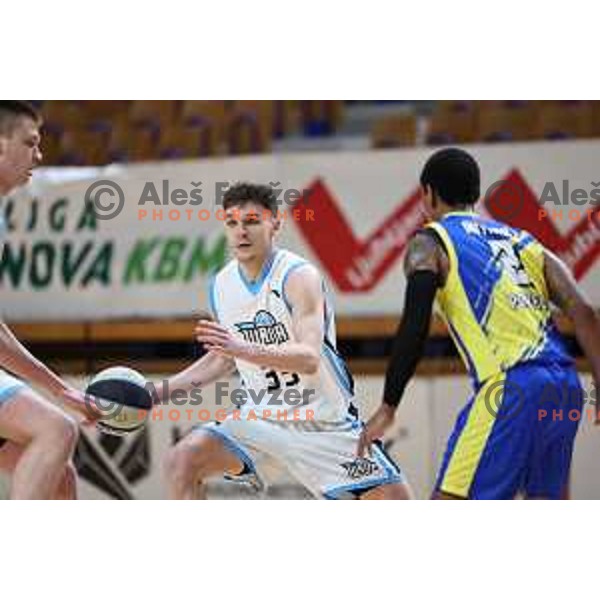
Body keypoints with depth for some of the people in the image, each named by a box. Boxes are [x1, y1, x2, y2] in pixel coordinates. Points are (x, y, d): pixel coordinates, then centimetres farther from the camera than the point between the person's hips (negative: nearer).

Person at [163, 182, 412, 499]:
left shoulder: (299, 276, -19)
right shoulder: (221, 285, 0)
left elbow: (310, 358, -34)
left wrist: (243, 349, -47)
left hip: (324, 422, -5)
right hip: (260, 416, 5)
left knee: (396, 501, -7)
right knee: (181, 461, -16)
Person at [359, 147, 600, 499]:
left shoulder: (429, 243, 8)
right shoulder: (522, 240, 25)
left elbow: (415, 329, -6)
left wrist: (388, 408, -2)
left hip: (511, 388, -6)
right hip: (566, 389, 6)